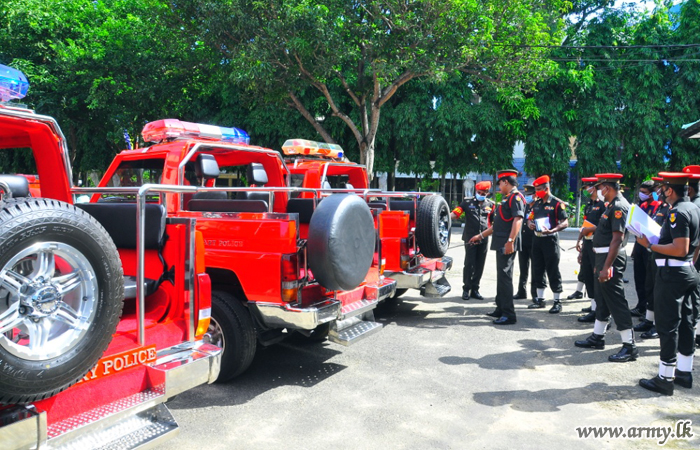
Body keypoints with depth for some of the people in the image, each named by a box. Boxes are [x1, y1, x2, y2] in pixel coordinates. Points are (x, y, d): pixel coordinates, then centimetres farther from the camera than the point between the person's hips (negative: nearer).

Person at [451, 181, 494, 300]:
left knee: (479, 265, 7)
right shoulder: (467, 202, 0)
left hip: (483, 239, 3)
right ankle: (466, 289, 6)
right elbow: (455, 214, -9)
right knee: (469, 264, -4)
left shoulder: (490, 204, 9)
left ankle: (475, 289, 17)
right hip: (470, 238, -3)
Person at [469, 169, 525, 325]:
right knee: (501, 276, 14)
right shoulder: (506, 198, 22)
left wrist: (510, 241, -31)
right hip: (500, 244, 10)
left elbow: (518, 219, -23)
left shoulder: (516, 197, -9)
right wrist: (481, 236, 29)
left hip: (507, 246, -10)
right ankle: (500, 309, 23)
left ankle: (509, 315, -4)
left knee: (505, 277, -8)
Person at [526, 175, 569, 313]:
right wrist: (530, 224, -3)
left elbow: (565, 223, -12)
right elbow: (530, 218, 20)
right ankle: (540, 299, 22)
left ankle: (557, 302, 6)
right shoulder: (537, 203, 12)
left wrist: (552, 230, -27)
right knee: (537, 271, 11)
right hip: (537, 240, 7)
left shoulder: (557, 203, -8)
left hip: (550, 240, -7)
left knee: (553, 271, -3)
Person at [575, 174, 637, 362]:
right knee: (602, 299, 17)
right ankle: (597, 337, 29)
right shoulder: (612, 205, 13)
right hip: (603, 257, 10)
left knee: (616, 301, -5)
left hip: (611, 259, -10)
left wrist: (607, 267, -25)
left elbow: (617, 239, -23)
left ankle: (629, 346, 3)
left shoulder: (619, 207, -17)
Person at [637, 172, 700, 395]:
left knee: (667, 326, -3)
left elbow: (680, 249, -25)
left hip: (672, 274, -10)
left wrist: (650, 245, -18)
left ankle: (665, 378, 3)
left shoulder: (678, 212, -19)